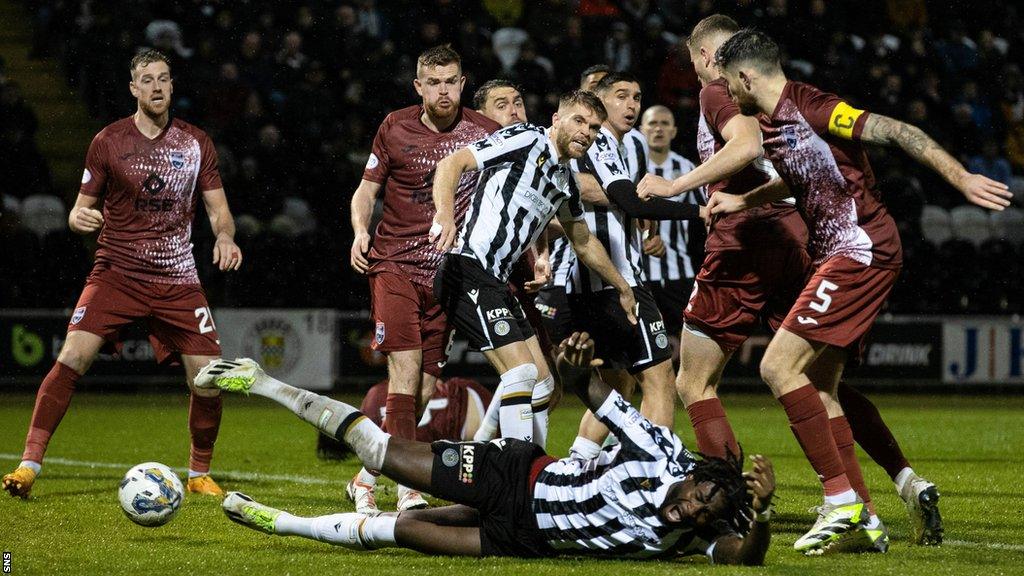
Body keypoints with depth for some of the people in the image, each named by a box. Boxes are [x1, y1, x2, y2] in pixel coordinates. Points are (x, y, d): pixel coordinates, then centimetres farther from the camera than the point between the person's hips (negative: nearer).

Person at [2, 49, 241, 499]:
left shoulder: (196, 144, 5)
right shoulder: (108, 141, 1)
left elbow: (219, 210, 8)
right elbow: (84, 206, 6)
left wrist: (225, 236, -15)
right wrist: (78, 218, -18)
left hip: (177, 280, 2)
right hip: (116, 272, -2)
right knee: (72, 357, -20)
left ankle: (200, 474, 15)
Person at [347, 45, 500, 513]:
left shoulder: (485, 132, 1)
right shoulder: (395, 128, 1)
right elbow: (367, 189, 10)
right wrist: (360, 231, -9)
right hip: (394, 264, -2)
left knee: (426, 387, 0)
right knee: (405, 368, -17)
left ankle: (367, 478, 17)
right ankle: (407, 491, -19)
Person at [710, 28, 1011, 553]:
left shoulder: (808, 107, -15)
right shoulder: (771, 121, 14)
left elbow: (893, 132, -19)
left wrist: (961, 179, -24)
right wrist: (741, 201, 31)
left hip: (862, 249, -10)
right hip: (838, 255, 10)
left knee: (779, 368, -15)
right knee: (819, 389, 7)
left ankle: (842, 501, -15)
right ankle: (861, 519, 9)